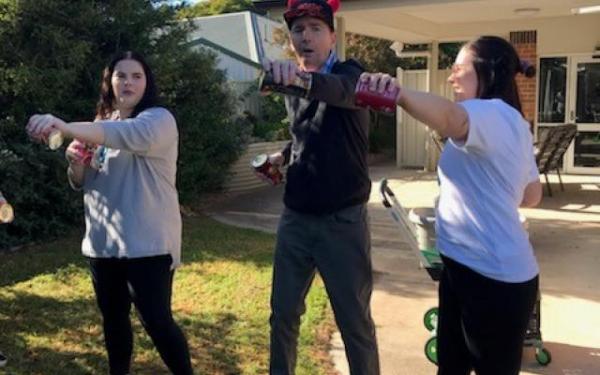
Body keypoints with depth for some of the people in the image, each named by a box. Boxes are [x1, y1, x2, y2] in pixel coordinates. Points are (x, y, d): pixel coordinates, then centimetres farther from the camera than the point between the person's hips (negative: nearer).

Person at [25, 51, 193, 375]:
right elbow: (82, 183, 18)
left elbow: (132, 135, -34)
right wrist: (75, 162, -6)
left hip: (147, 243, -7)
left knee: (156, 320, -6)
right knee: (113, 318, 17)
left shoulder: (158, 119, -9)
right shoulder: (101, 125, 14)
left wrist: (67, 128, -47)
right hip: (102, 242, 7)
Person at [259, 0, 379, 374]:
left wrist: (305, 77, -56)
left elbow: (338, 91, -37)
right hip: (295, 217, 6)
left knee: (355, 321, 3)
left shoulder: (349, 73, -10)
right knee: (283, 312, 14)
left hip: (343, 219, -5)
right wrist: (284, 155, 10)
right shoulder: (292, 86, 8)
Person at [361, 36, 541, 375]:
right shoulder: (513, 124, 16)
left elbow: (449, 117, -43)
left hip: (493, 276, -10)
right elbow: (533, 194, 23)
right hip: (467, 265, 10)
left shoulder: (495, 114, -18)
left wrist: (397, 93, -58)